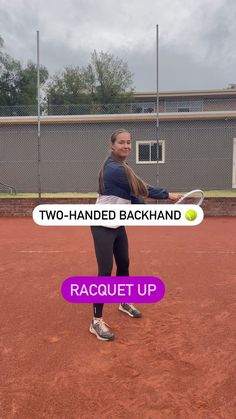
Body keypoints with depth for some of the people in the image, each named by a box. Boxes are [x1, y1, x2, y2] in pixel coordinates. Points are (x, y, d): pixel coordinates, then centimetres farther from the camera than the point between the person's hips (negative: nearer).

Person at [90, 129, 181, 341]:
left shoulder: (121, 166, 9)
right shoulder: (114, 169, -22)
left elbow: (131, 194, 11)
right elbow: (141, 188, -16)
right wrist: (167, 194, -4)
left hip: (117, 224, 10)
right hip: (103, 226, -10)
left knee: (124, 264, 19)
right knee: (105, 271, -8)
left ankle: (125, 303, 40)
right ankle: (97, 321, 3)